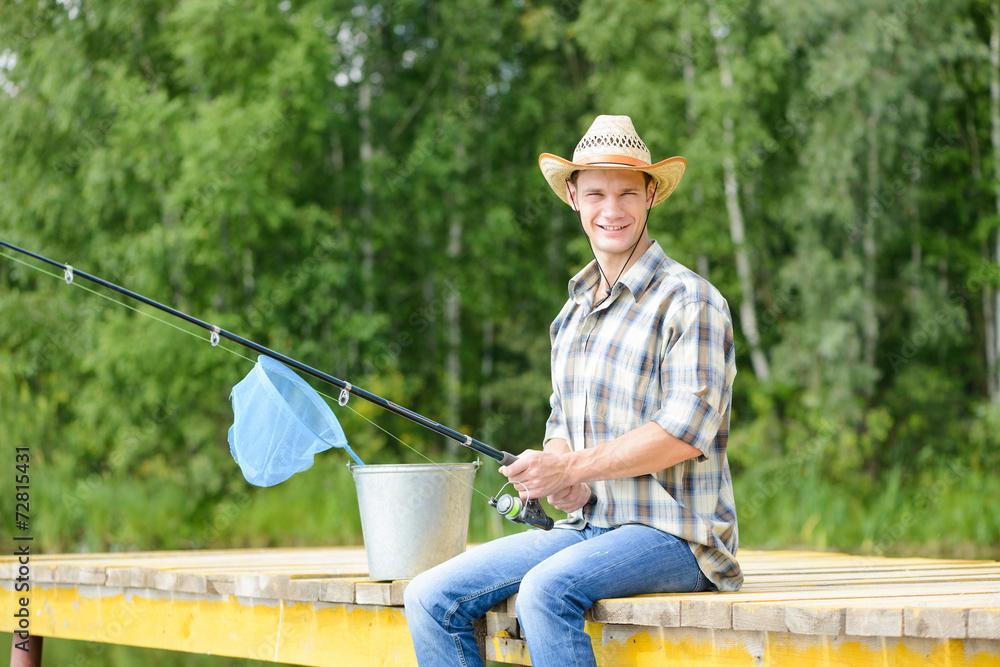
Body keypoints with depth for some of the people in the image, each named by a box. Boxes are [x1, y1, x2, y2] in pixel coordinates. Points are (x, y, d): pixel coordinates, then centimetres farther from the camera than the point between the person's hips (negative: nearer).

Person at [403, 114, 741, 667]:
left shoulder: (688, 301, -8)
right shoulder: (573, 312, 18)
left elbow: (687, 429, -17)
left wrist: (572, 467, -16)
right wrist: (565, 488, -1)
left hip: (674, 533, -7)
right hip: (587, 526, 7)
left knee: (546, 591, -35)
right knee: (431, 598, -9)